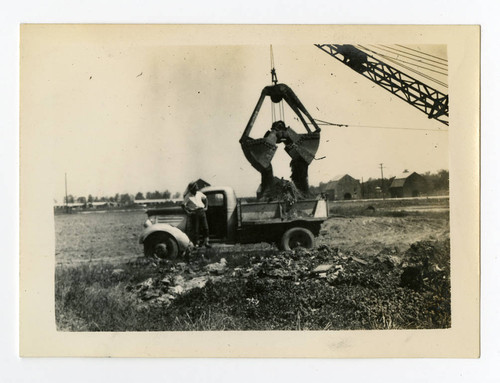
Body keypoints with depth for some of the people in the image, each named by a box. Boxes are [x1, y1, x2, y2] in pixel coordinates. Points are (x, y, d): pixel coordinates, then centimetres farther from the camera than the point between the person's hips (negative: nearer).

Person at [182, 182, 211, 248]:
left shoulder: (199, 193, 10)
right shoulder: (188, 196, -5)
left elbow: (205, 198, 24)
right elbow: (183, 205, -10)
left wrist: (206, 207, 12)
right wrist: (188, 212, -21)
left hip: (202, 212, 5)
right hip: (194, 213, -5)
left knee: (205, 227, 3)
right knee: (195, 229, -2)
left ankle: (206, 242, 13)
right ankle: (195, 243, 8)